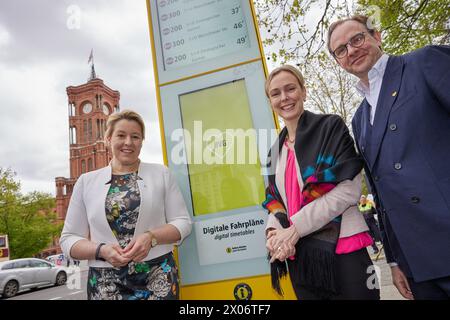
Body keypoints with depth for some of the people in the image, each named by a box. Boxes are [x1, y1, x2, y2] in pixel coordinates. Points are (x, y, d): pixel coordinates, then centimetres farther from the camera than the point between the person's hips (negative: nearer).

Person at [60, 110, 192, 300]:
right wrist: (102, 250, -13)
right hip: (106, 283, 1)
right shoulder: (86, 181, 4)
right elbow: (68, 238, 5)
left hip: (158, 276, 0)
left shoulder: (161, 173, 1)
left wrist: (151, 237, -17)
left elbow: (183, 222, 0)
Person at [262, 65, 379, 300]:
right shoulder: (275, 150, 13)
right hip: (298, 257, 5)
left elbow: (348, 189, -12)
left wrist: (294, 229, -15)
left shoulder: (331, 127, -3)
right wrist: (274, 230, -7)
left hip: (341, 249, -5)